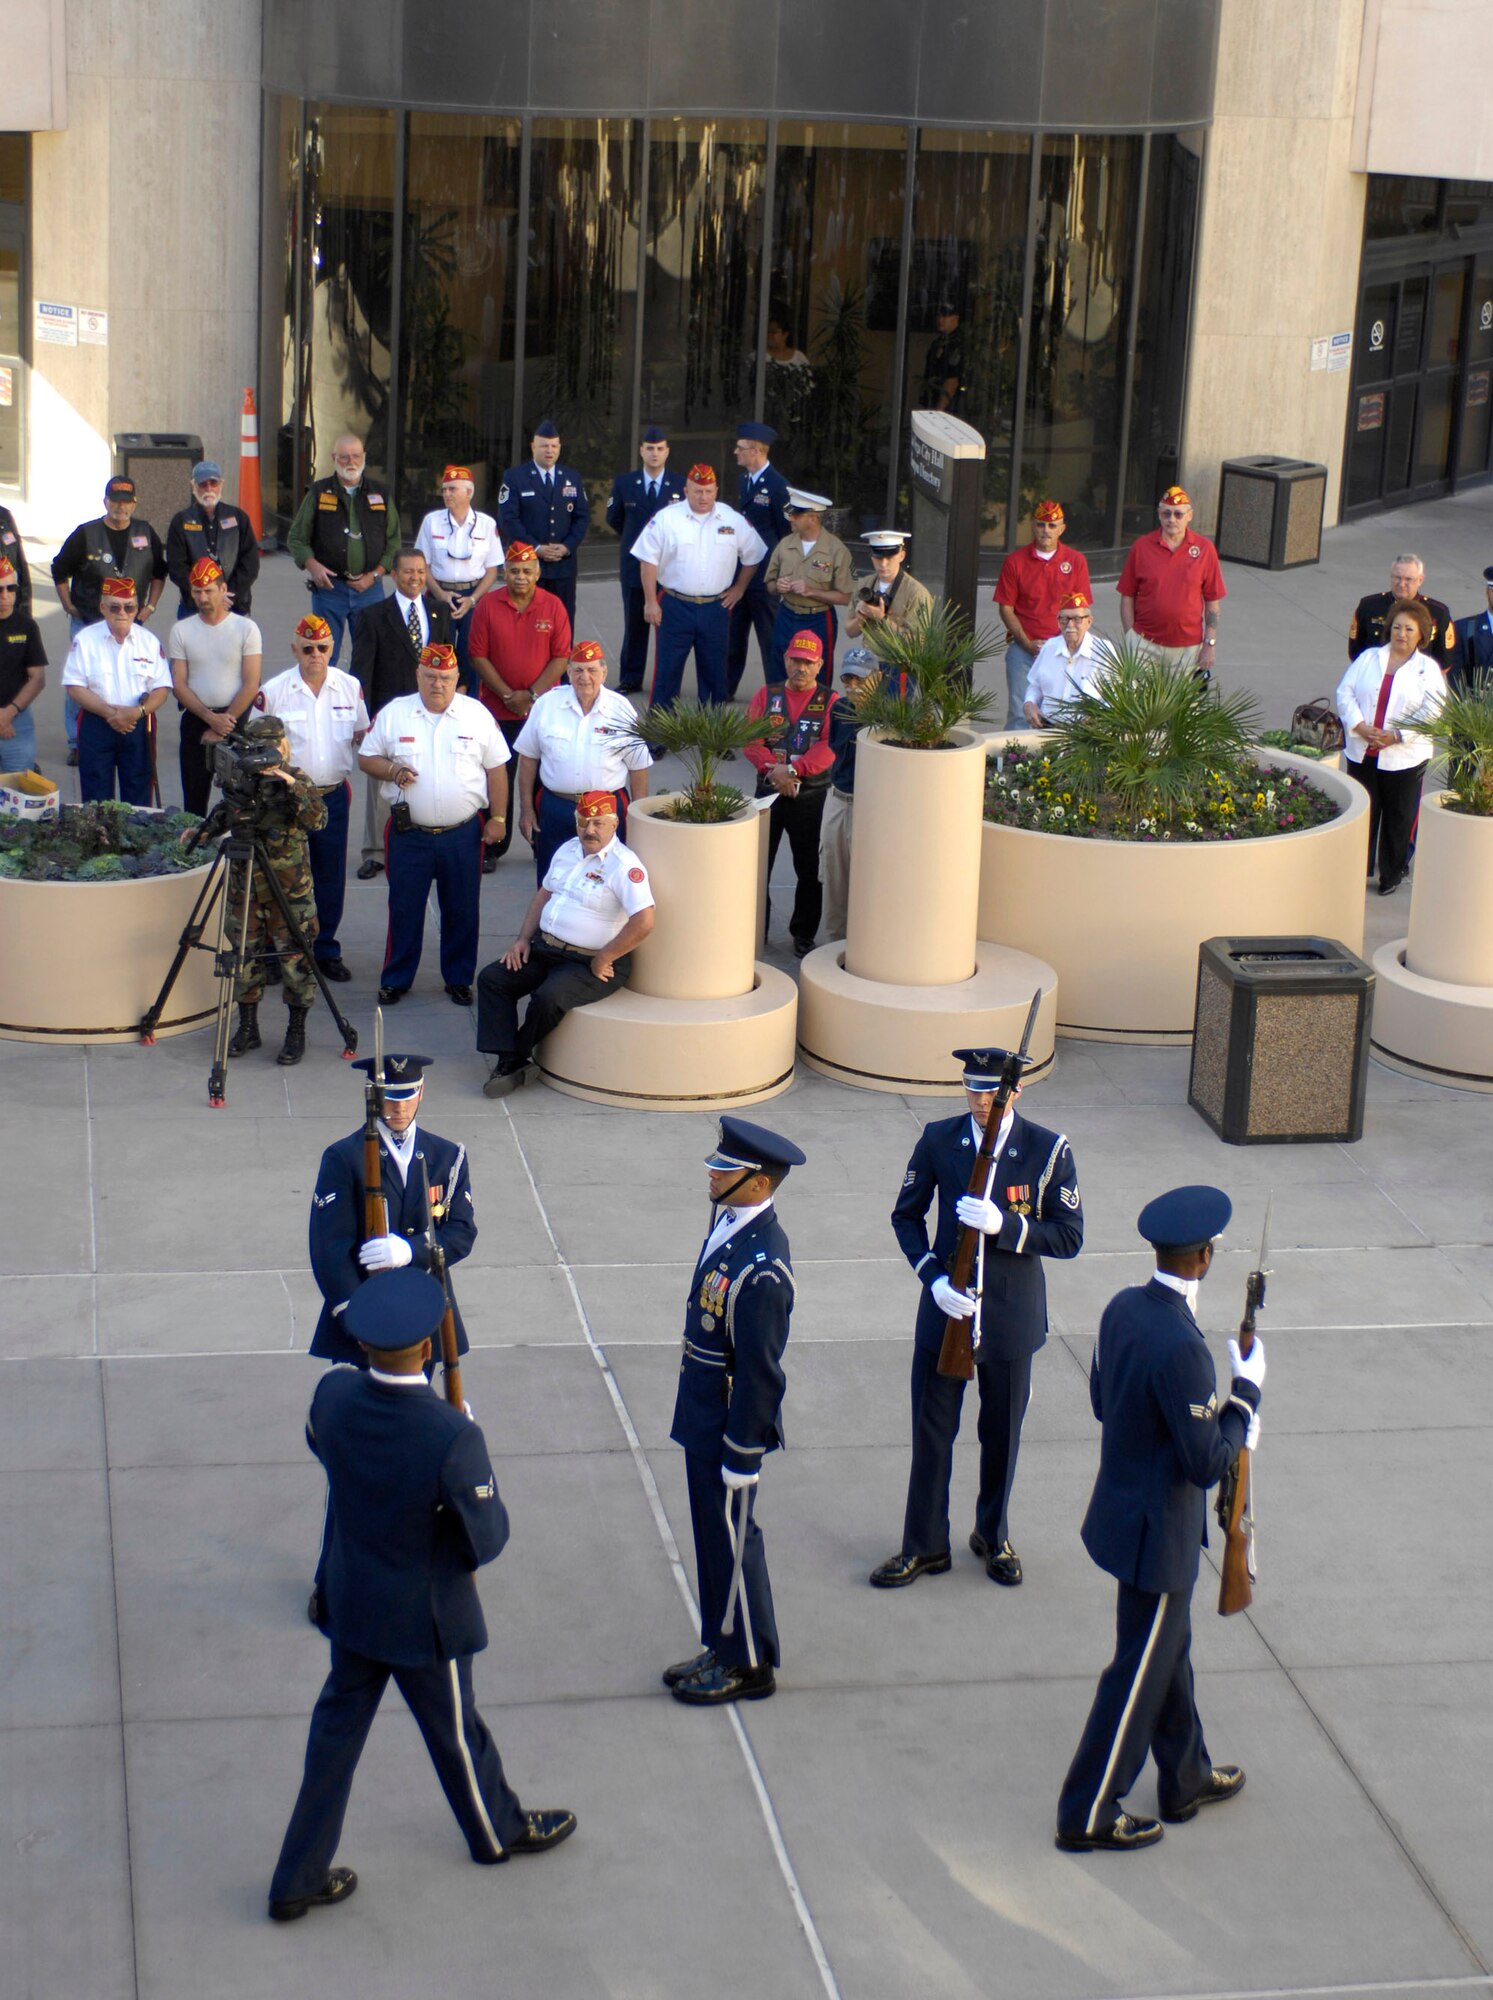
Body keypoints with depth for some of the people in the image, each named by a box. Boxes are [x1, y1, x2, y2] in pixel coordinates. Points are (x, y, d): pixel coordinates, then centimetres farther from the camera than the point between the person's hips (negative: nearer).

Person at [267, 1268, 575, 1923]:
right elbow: (487, 1540, -23)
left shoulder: (332, 1395, -18)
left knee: (337, 1727, 20)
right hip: (424, 1617, -5)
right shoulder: (453, 1439, -34)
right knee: (454, 1728, 20)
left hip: (350, 1599, 5)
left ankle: (298, 1878, 28)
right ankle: (498, 1830, 48)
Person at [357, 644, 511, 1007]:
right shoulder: (393, 713, 1)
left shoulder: (477, 714, 1)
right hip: (409, 835, 0)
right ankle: (396, 979, 19)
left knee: (462, 910, 8)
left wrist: (498, 818, 1)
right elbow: (366, 757, 7)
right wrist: (391, 770, -13)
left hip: (463, 834, 0)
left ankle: (459, 978, 22)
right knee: (404, 909, 6)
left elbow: (496, 768, 5)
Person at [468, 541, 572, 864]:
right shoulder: (488, 605, -2)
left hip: (542, 709, 0)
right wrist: (508, 695, -11)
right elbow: (479, 656, -3)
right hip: (497, 710, 0)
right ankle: (492, 847, 14)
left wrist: (532, 695, -13)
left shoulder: (553, 606, -2)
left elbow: (561, 658, -4)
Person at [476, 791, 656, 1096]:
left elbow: (644, 921, -27)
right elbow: (544, 894, 22)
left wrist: (603, 959, -20)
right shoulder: (567, 850, 11)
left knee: (549, 997, -31)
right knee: (492, 978, -7)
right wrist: (523, 938, 8)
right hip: (545, 948, 8)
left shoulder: (624, 865, -17)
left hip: (591, 962, -8)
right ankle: (508, 1061, -12)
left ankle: (518, 1056, -3)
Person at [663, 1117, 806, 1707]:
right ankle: (725, 1650, 34)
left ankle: (749, 1665, 22)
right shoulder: (727, 1221, 1)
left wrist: (741, 1454, -18)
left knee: (730, 1541, 6)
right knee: (715, 1536, 20)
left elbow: (759, 1371, -24)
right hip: (703, 1414, 9)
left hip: (732, 1425, -9)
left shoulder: (761, 1267, -29)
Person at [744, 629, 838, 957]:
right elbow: (750, 739, -4)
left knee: (810, 869, 5)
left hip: (811, 796, -2)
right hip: (768, 791, 2)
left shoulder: (830, 702, 0)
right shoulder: (766, 696, 6)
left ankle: (804, 935, 18)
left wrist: (793, 770, -23)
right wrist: (772, 768, -20)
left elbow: (829, 746, -13)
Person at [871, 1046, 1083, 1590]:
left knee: (1001, 1434, 14)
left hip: (1010, 1317, -1)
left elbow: (1069, 1237, -10)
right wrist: (932, 1276, -12)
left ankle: (994, 1536, 34)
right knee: (932, 1431, 8)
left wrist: (1002, 1224, -25)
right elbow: (907, 1215, 4)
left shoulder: (1049, 1151, -10)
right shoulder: (938, 1140, -4)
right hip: (946, 1308, 1)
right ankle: (924, 1546, 21)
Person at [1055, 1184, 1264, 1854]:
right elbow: (1208, 1464, -26)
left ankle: (1186, 1779, 42)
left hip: (1123, 1505, 9)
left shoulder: (1123, 1307, -4)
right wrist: (1246, 1391, -13)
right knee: (1140, 1672, 6)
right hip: (1159, 1533, -9)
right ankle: (1088, 1815, 18)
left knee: (1168, 1648, 25)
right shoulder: (1180, 1348, -31)